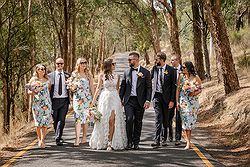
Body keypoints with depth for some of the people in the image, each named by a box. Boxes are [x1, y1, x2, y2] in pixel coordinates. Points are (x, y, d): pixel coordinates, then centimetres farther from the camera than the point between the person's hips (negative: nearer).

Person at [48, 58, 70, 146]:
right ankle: (58, 137, 24)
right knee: (55, 120, 8)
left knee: (61, 119, -10)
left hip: (64, 100, 0)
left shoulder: (67, 75, 7)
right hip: (54, 100, 0)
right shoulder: (50, 75, 3)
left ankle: (58, 138, -8)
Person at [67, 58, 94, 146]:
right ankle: (77, 139, -14)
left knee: (85, 117, 5)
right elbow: (72, 89, 13)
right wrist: (73, 87, -10)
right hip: (77, 98, 0)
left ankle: (84, 137, 16)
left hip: (87, 98, 1)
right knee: (78, 118, -10)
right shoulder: (74, 74, 7)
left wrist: (93, 99, 3)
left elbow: (91, 87, 7)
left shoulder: (88, 75, 7)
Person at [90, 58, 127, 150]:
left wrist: (120, 100, 12)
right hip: (104, 98, -1)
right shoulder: (102, 76, 3)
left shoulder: (117, 76, 9)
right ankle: (102, 142, 12)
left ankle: (110, 143, -7)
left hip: (115, 99, 1)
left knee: (112, 120, -9)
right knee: (103, 121, 1)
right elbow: (98, 88, 3)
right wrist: (94, 100, -2)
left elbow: (117, 89, 15)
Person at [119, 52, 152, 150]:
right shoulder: (127, 72, 9)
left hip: (140, 101, -1)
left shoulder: (145, 72, 1)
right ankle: (129, 142, -2)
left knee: (138, 122, 5)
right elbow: (123, 86, 14)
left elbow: (149, 88, 0)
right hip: (128, 100, 1)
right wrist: (120, 99, 8)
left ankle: (136, 143, 16)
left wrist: (148, 100, -9)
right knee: (129, 119, -13)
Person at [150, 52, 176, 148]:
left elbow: (174, 86, -5)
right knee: (158, 118, -8)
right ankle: (157, 140, -13)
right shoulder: (154, 68, 6)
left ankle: (164, 139, 22)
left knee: (165, 119, 9)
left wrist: (172, 100, -8)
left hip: (166, 97, -1)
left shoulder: (171, 70, -5)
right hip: (157, 96, 1)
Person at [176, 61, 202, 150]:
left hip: (193, 102, -1)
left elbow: (200, 89, 2)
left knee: (190, 121, 0)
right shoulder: (181, 77, 2)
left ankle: (188, 141, 17)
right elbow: (178, 89, 5)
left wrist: (194, 93, -18)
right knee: (185, 120, -2)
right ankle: (188, 142, 4)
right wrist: (177, 101, 0)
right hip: (183, 101, 2)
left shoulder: (196, 78, -5)